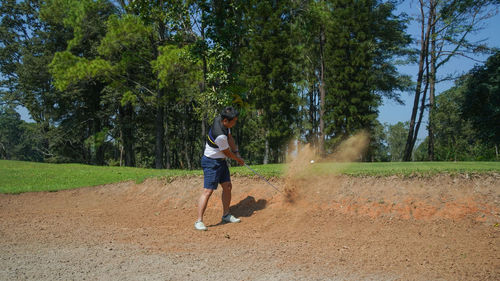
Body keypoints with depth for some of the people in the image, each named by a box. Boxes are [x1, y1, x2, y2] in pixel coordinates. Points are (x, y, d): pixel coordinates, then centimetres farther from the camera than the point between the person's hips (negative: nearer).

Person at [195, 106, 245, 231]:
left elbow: (230, 137, 12)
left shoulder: (220, 119, -5)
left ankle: (226, 215, 28)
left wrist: (236, 152, 5)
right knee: (208, 191, -12)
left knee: (227, 187, 14)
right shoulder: (220, 135, -32)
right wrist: (238, 160, 1)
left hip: (220, 160, 10)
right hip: (211, 163, -10)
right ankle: (199, 221, -7)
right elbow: (227, 153, -16)